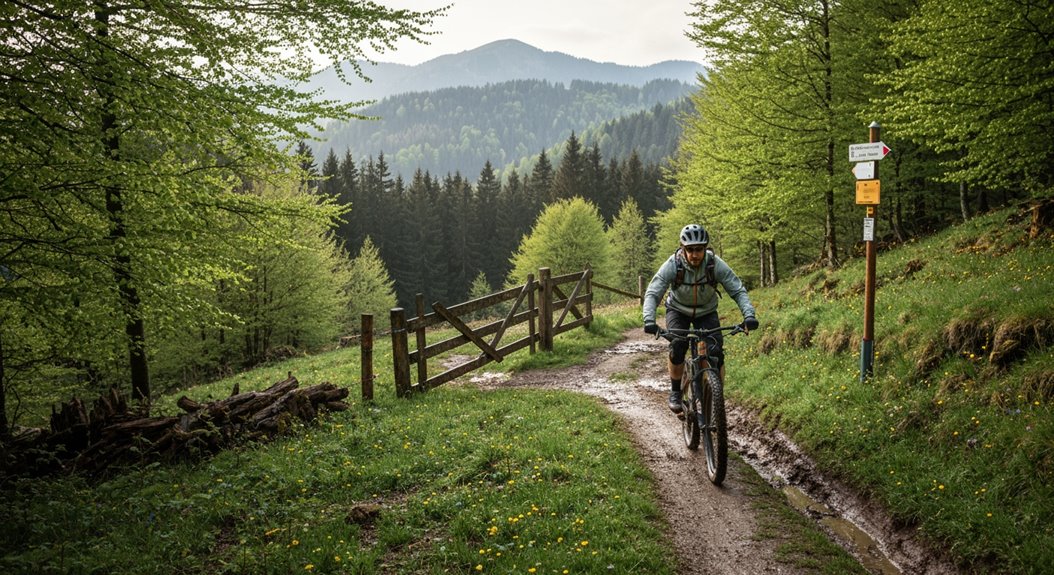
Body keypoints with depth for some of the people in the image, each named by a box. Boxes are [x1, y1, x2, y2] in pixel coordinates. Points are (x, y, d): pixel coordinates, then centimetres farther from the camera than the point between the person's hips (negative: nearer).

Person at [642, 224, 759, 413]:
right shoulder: (672, 265, -28)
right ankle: (675, 392, -4)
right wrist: (649, 319, -47)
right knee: (678, 346, -26)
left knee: (716, 352, -18)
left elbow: (738, 290, -24)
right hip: (678, 310, -1)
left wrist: (749, 315, -41)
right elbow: (652, 294, -30)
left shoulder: (716, 264, -25)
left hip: (706, 312, 1)